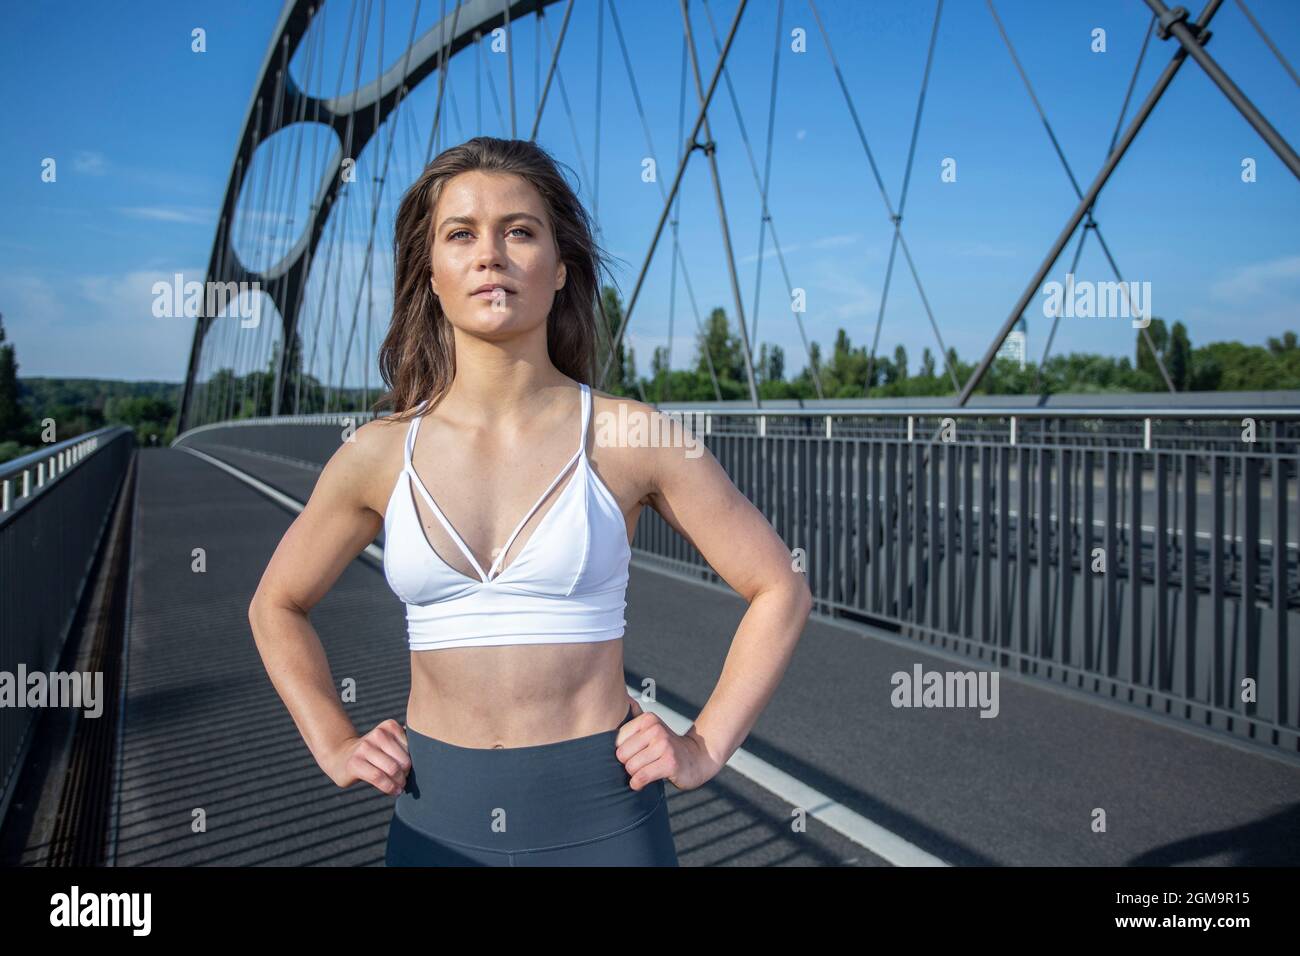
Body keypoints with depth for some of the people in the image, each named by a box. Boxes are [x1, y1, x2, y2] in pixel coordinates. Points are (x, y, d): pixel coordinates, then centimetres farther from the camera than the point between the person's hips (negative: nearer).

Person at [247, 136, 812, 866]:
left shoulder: (630, 437, -10)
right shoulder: (380, 454, -4)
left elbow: (781, 591, -3)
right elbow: (277, 606, 12)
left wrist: (706, 748, -7)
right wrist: (334, 745, 4)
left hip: (600, 811, -2)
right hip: (437, 813, 2)